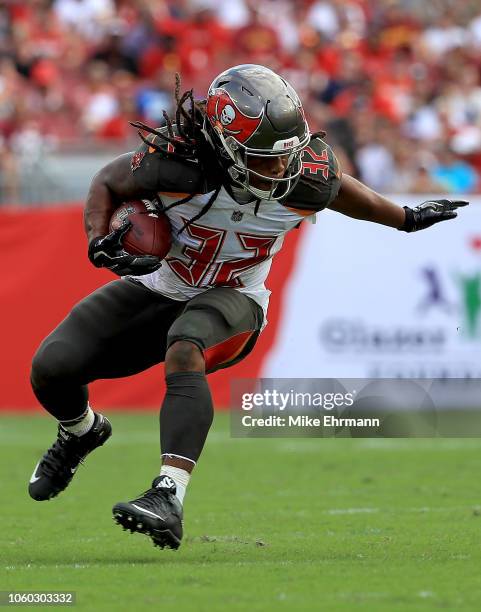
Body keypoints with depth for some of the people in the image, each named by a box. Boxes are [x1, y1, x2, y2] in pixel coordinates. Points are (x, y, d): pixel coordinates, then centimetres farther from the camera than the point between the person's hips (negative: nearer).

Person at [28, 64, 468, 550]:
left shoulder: (307, 178, -20)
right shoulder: (176, 163, -28)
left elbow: (340, 189, 7)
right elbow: (108, 182, -7)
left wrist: (408, 219, 18)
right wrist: (100, 243, -25)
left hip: (229, 301, -1)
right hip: (155, 288, 1)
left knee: (184, 351, -36)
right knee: (52, 369, -10)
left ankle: (169, 497, -48)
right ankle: (81, 432, 28)